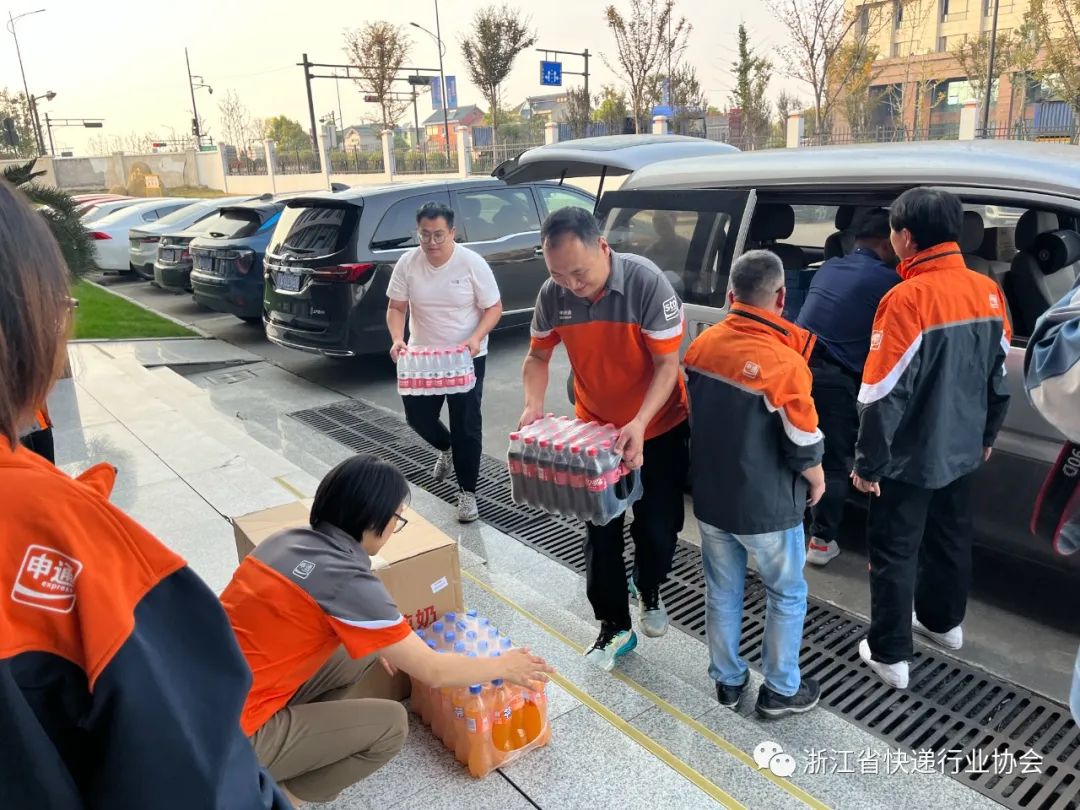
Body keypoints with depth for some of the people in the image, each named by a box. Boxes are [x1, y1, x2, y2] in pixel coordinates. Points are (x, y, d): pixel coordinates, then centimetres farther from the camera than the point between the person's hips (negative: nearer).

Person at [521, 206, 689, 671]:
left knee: (658, 527, 5)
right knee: (601, 532, 8)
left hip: (657, 428, -3)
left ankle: (648, 591, 38)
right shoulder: (553, 295, -14)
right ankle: (614, 628, 26)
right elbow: (538, 356, 1)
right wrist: (534, 404, -17)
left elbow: (667, 364, -21)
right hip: (594, 428, 3)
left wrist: (639, 424, -34)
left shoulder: (646, 283, -26)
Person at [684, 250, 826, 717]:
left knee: (721, 592, 20)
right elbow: (804, 447, -16)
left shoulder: (701, 345, -6)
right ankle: (780, 690, 31)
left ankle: (727, 681, 36)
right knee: (787, 596, 17)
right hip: (766, 507, -5)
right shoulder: (784, 361, -24)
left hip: (709, 497, 5)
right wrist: (817, 482, 4)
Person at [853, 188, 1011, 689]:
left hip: (911, 457, -7)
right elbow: (998, 377, 11)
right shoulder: (988, 291, 0)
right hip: (962, 450, 7)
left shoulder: (907, 298, -24)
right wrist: (986, 436, 23)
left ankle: (891, 656, 17)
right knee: (951, 537, 24)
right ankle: (943, 622, 44)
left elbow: (884, 394, -23)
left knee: (894, 552, 6)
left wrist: (868, 462, -14)